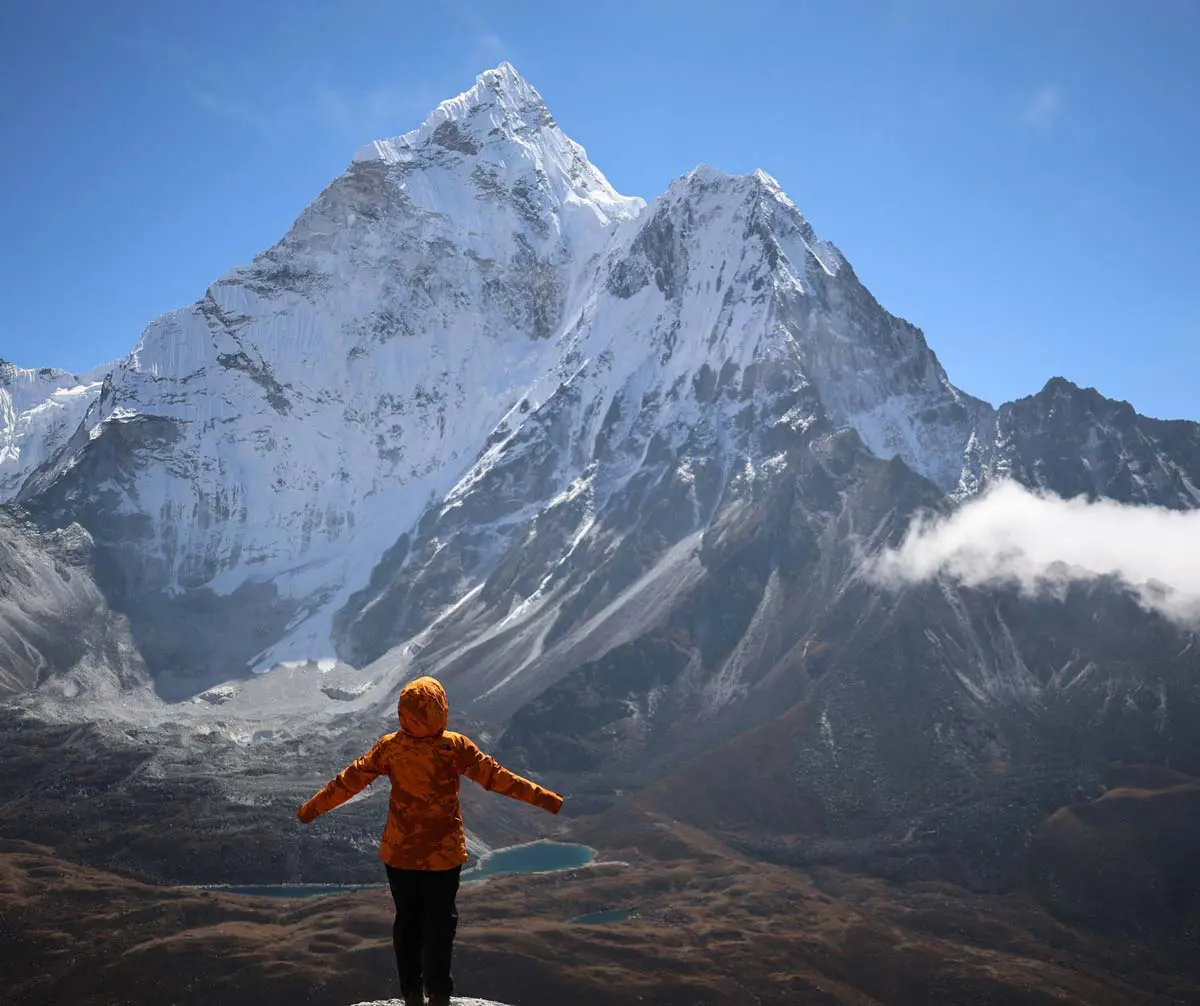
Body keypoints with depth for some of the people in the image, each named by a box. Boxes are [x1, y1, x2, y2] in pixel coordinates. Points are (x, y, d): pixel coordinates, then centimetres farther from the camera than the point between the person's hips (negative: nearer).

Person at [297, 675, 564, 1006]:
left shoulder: (389, 746, -12)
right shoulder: (456, 746, -17)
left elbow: (350, 780, -4)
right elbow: (496, 777, -17)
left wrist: (311, 808, 9)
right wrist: (548, 800, -11)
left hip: (399, 852, 2)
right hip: (444, 853, -2)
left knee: (407, 920, 15)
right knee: (439, 923, 10)